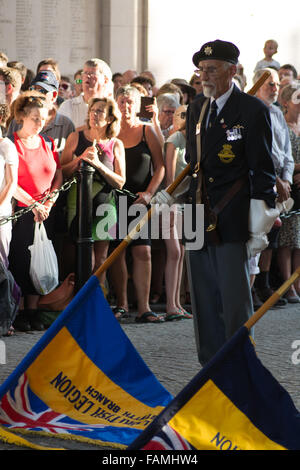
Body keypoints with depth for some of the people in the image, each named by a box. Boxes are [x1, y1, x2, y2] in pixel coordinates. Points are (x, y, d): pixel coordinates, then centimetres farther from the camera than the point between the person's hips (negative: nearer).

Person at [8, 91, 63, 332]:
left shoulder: (48, 143, 12)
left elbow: (59, 176, 13)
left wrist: (50, 201, -3)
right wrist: (33, 204, -14)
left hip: (45, 212, 5)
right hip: (20, 212, -5)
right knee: (20, 260, -5)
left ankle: (33, 311, 9)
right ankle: (19, 312, 0)